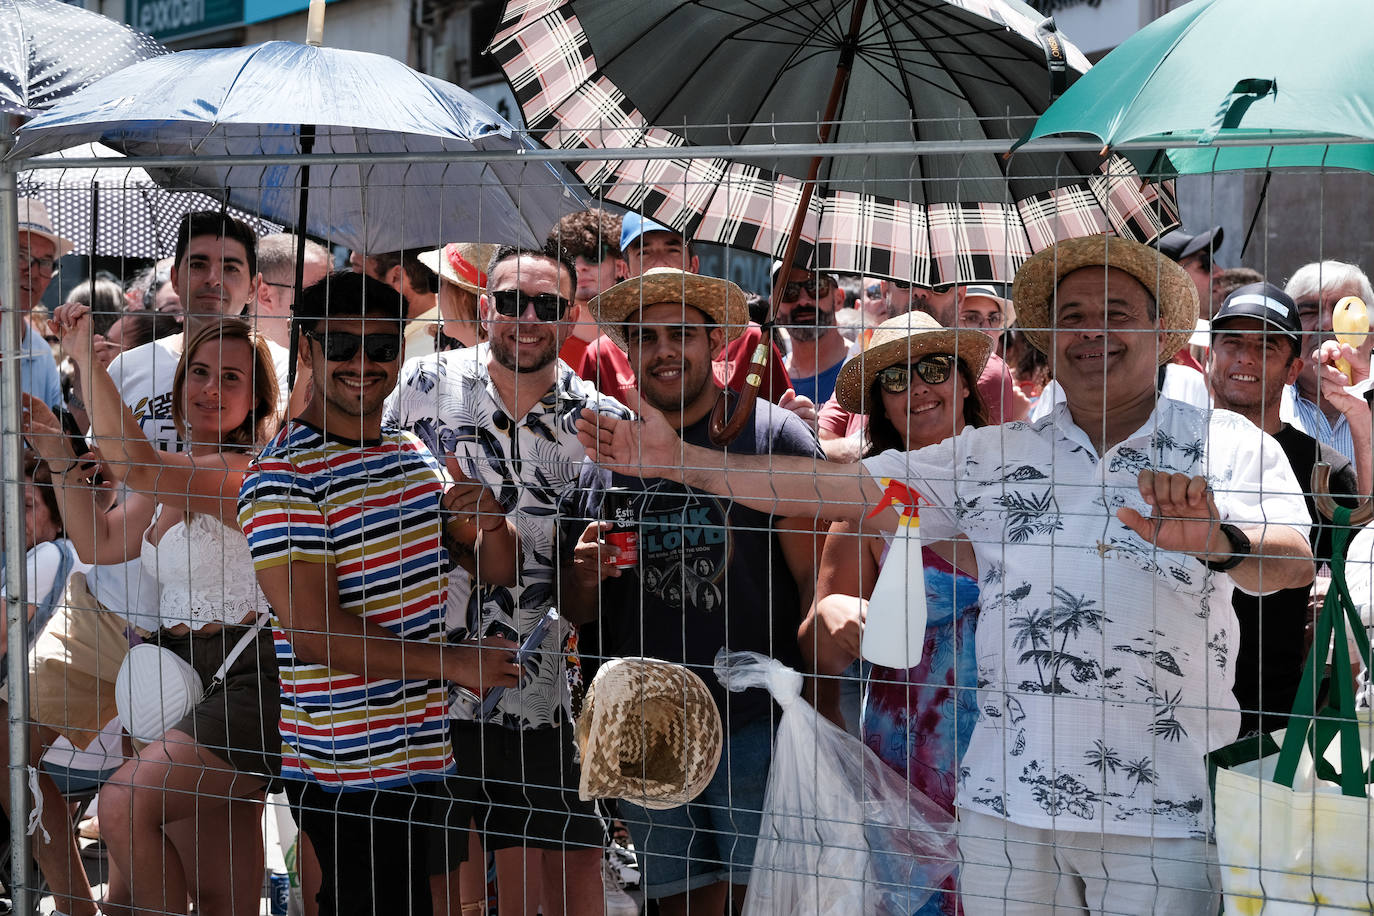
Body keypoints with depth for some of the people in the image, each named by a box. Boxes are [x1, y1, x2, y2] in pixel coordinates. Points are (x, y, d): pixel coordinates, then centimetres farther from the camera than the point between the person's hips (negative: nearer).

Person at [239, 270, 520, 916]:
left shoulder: (414, 454, 13)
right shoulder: (282, 476, -11)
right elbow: (315, 634, -18)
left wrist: (487, 522, 2)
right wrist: (454, 663, -15)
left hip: (426, 757, 7)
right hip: (347, 773, -7)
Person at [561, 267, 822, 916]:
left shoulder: (772, 433, -2)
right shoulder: (603, 456, 9)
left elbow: (816, 577, -5)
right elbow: (576, 613, 15)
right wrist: (584, 576, -8)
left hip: (757, 722, -3)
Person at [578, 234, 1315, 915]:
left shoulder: (1226, 446, 1)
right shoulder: (994, 458, 11)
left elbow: (1292, 566, -15)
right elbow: (839, 489, 9)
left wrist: (1219, 543, -38)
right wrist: (676, 459, 4)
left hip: (1161, 818, -3)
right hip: (1005, 803, 3)